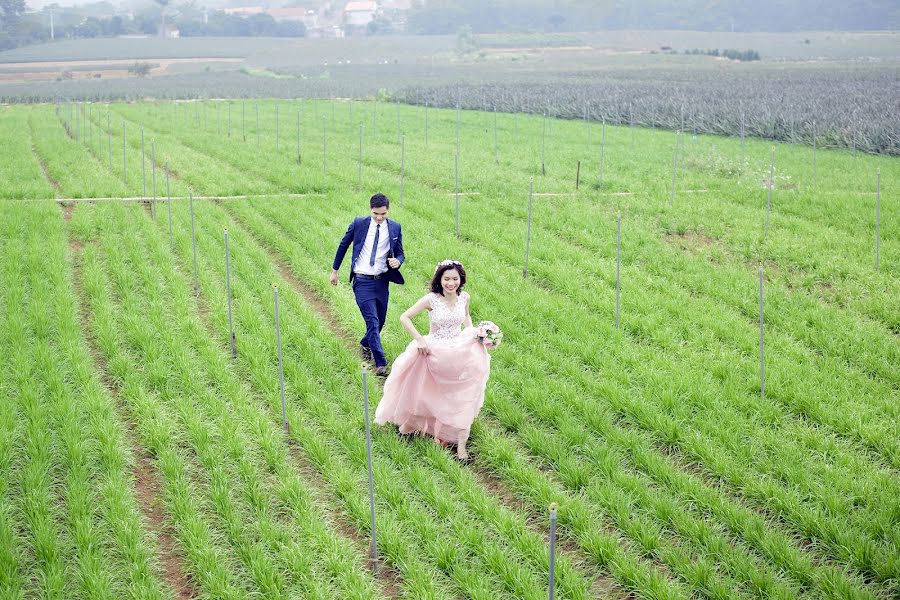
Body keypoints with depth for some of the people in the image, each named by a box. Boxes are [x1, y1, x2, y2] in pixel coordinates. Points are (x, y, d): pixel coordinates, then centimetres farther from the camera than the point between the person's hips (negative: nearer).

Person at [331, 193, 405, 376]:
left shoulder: (395, 228, 1)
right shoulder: (359, 223, -4)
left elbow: (400, 254, 9)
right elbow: (343, 245, 9)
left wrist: (397, 261, -15)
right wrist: (334, 270, 12)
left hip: (382, 280, 3)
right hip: (362, 281, -3)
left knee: (380, 322, 14)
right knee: (372, 322, -12)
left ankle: (365, 344, 45)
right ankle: (381, 363, -13)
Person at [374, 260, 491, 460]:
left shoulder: (464, 297, -4)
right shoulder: (431, 299, -17)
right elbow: (404, 317, -13)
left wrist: (473, 334, 3)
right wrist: (419, 339, -19)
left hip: (459, 351, 3)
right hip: (434, 352, -3)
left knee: (462, 397, -2)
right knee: (431, 395, 9)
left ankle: (461, 443, 4)